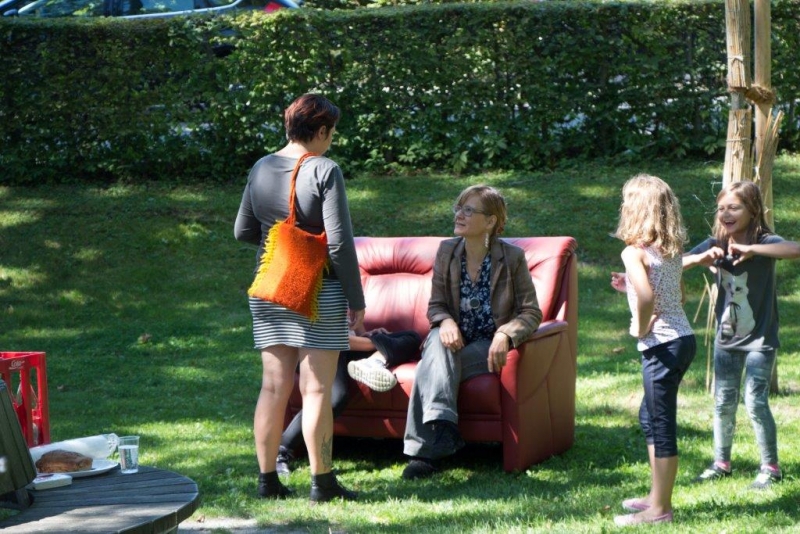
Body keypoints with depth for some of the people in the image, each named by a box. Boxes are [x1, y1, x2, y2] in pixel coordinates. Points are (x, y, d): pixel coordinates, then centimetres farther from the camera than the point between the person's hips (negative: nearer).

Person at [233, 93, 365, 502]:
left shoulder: (261, 169, 6)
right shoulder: (325, 172, -12)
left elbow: (243, 232, 13)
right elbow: (339, 243, -13)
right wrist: (356, 301, -7)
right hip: (318, 292, -5)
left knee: (274, 386, 9)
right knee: (316, 389, -1)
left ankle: (267, 480, 13)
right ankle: (322, 482, 4)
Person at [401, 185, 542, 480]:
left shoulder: (512, 257, -6)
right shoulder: (446, 250, 4)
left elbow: (531, 312, -5)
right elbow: (436, 305, 8)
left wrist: (505, 334, -25)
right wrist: (445, 322, -17)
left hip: (489, 347, -3)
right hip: (455, 341, 3)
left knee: (435, 365, -32)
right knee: (438, 343, -35)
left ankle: (425, 448, -40)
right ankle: (441, 428, -52)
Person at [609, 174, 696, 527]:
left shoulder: (634, 252, -15)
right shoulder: (671, 250, 10)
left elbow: (646, 297, -31)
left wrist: (640, 328, -14)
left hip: (662, 346, -9)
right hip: (683, 338, 9)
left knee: (661, 426, -1)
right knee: (650, 417, 22)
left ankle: (659, 510, 7)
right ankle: (657, 496, 31)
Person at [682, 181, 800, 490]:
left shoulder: (764, 242, -15)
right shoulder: (715, 245, -1)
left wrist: (749, 250, -40)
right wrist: (702, 258, -25)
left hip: (759, 339, -5)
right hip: (726, 337, 5)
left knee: (756, 402, -5)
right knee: (723, 403, 12)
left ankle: (770, 467, 10)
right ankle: (721, 462, 26)